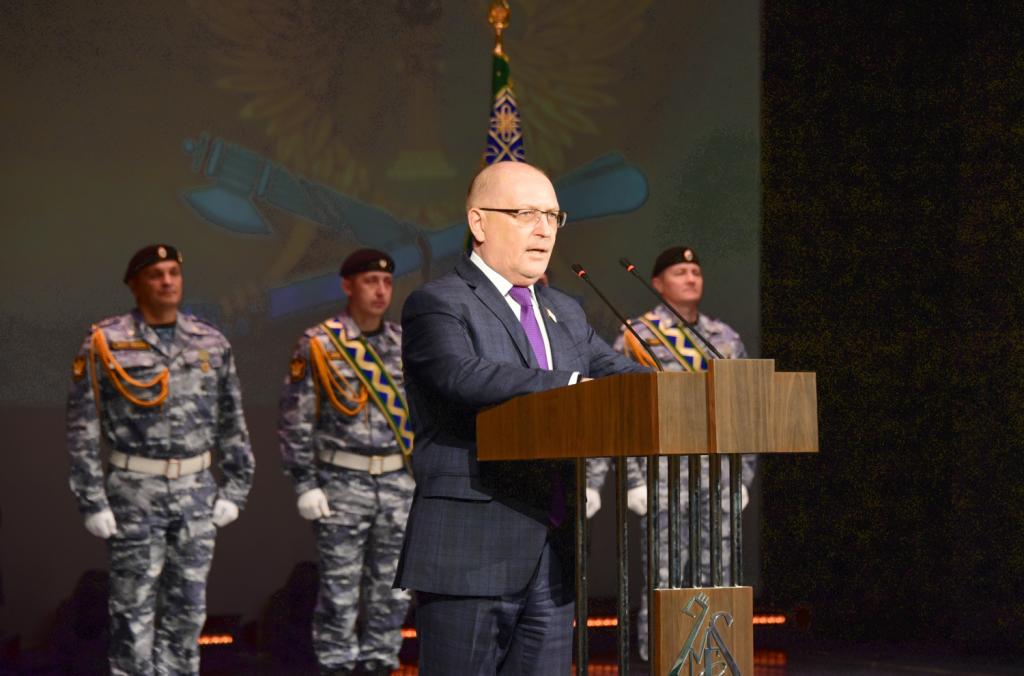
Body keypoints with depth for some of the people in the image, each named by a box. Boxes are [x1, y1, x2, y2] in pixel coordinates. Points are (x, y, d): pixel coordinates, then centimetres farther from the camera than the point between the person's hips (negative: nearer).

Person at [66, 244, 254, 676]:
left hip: (196, 492, 4)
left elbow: (231, 424, 10)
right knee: (134, 607, 1)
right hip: (135, 493, -4)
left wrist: (235, 489, 5)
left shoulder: (211, 343, 4)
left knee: (187, 606, 8)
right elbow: (82, 429, -7)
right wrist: (92, 503, -11)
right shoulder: (106, 344, -8)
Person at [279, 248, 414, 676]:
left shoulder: (406, 344, 8)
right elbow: (295, 420, -5)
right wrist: (305, 484, -9)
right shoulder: (319, 344, -4)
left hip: (399, 483, 4)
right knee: (339, 590, 0)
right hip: (341, 484, -4)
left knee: (391, 590, 7)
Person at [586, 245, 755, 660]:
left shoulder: (725, 339, 12)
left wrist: (743, 477, 10)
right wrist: (591, 482, -11)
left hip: (717, 479, 4)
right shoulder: (638, 336, -1)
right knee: (664, 585, -5)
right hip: (663, 479, -4)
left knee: (717, 582, 6)